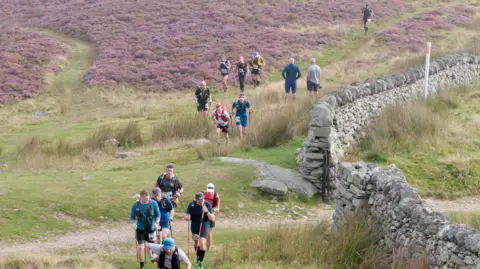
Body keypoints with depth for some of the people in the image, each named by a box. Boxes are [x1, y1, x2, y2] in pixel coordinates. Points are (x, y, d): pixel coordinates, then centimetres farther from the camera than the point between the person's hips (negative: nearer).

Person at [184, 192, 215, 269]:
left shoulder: (207, 205, -13)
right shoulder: (191, 205, -10)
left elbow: (213, 219, -13)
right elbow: (186, 217, -7)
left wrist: (207, 212, -30)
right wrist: (187, 217, -32)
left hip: (204, 227, -2)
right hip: (194, 227, 2)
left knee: (202, 243, -18)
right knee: (196, 243, 17)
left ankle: (201, 261, -7)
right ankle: (198, 257, 43)